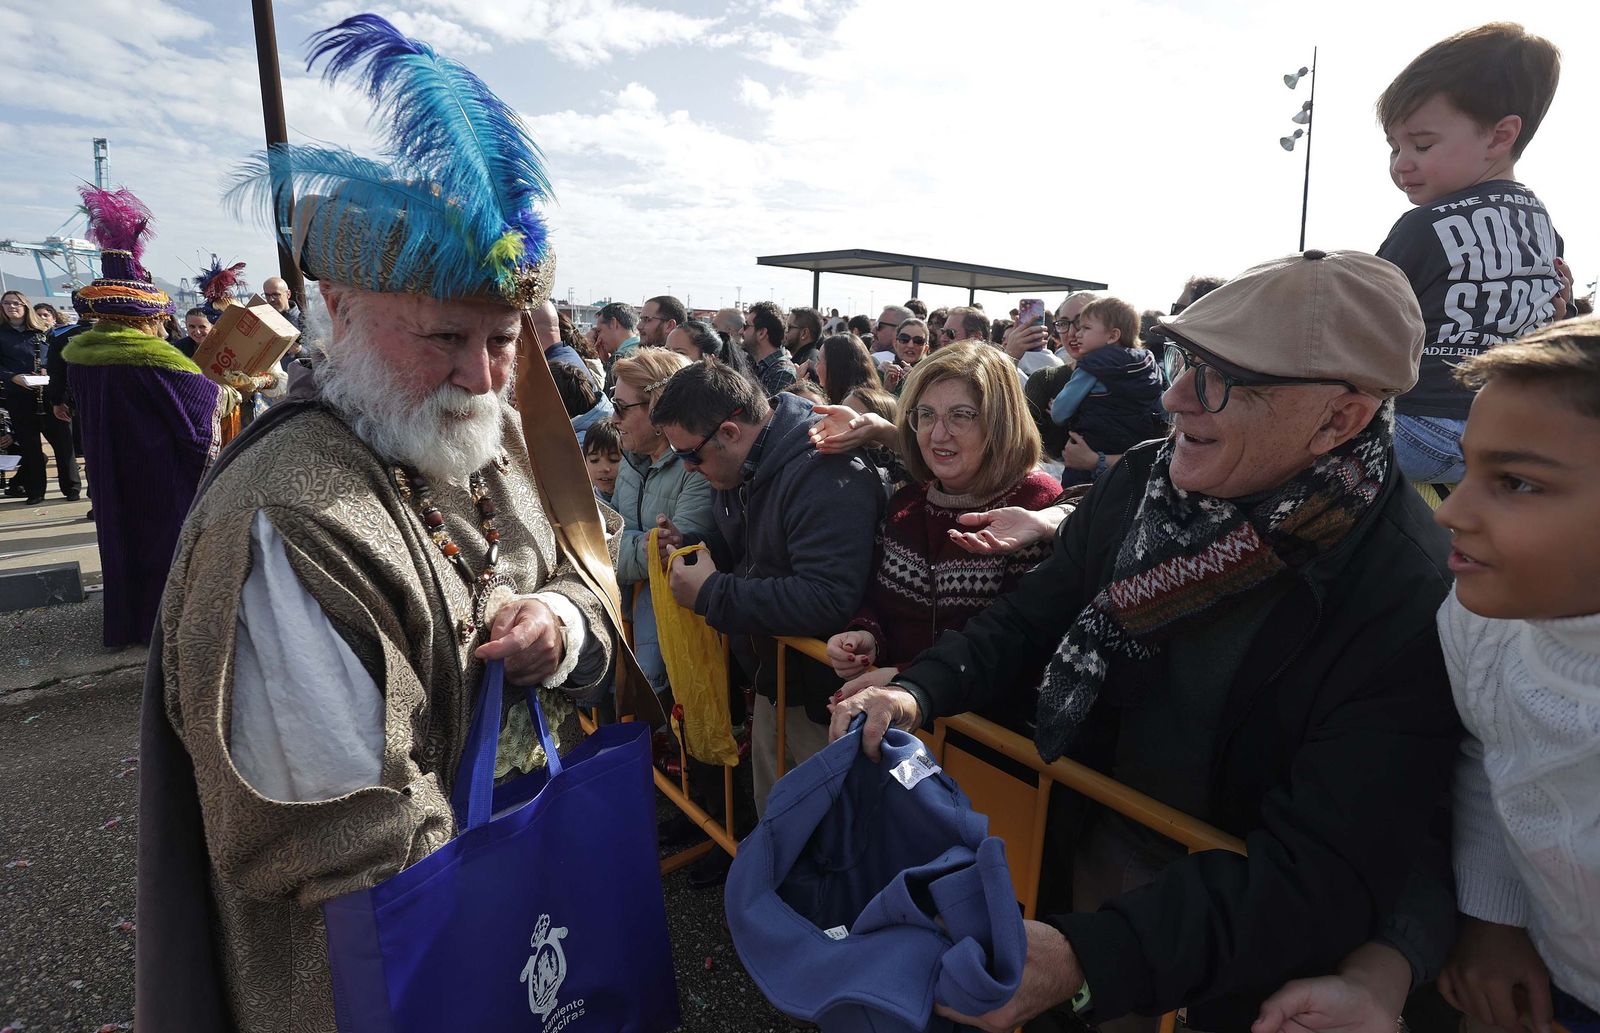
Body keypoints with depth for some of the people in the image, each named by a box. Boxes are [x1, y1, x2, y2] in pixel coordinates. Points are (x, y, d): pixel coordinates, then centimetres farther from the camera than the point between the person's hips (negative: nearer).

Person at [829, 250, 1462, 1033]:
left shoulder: (1412, 609, -22)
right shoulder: (1141, 481, -7)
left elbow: (1322, 881, -24)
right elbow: (1026, 623, 1)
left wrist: (1090, 957, -35)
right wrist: (918, 690, -17)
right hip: (1062, 863, 4)